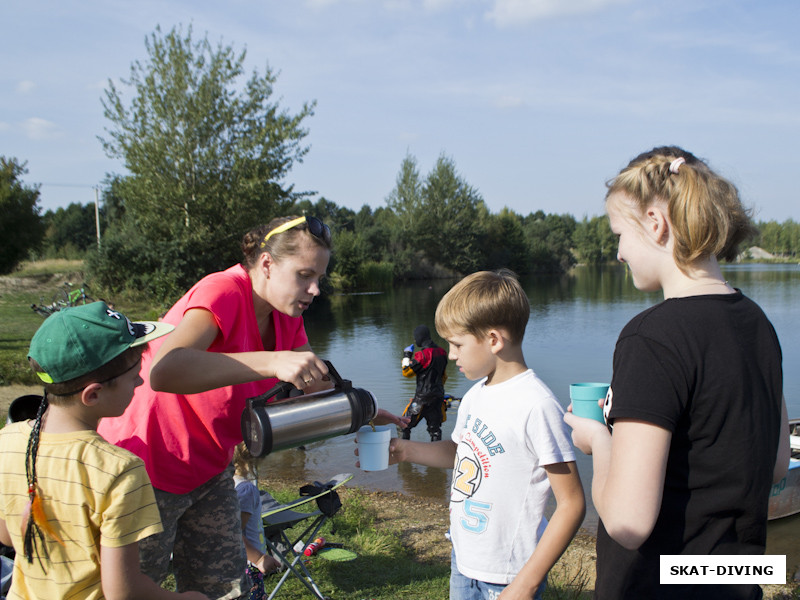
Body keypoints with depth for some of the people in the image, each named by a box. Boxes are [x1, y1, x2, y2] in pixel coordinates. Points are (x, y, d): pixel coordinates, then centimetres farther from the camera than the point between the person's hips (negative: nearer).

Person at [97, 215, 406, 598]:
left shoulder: (286, 314, -1)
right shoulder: (222, 293, -27)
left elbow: (317, 383, 5)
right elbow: (164, 372, -44)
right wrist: (272, 362, -50)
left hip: (209, 471, 7)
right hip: (146, 469, -7)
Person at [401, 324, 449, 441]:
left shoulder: (422, 354, -18)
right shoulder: (441, 353, 6)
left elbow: (407, 372, -10)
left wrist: (406, 356, 2)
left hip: (423, 397, -7)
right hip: (438, 396, 7)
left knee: (406, 423, 6)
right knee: (434, 427, 14)